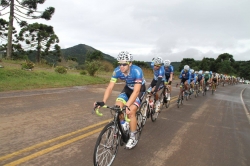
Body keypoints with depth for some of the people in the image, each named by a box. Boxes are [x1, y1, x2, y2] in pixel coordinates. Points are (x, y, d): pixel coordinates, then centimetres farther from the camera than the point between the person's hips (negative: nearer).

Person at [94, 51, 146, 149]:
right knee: (118, 106, -16)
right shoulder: (117, 71, -22)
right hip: (128, 88, 5)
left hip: (139, 90, -4)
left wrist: (127, 106, -53)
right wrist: (103, 102, -38)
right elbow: (110, 87, -25)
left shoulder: (137, 71, -35)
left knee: (131, 111, -21)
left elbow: (136, 91, -42)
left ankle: (133, 138, -3)